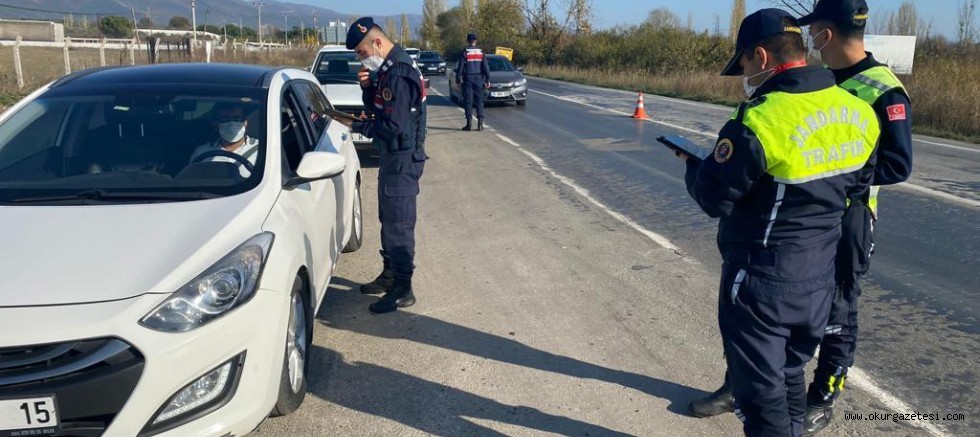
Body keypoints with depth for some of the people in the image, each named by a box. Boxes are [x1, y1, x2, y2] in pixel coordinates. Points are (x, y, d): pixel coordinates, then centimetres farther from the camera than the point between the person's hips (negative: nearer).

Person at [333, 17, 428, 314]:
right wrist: (367, 87, -2)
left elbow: (393, 126, -26)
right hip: (393, 156, 10)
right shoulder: (389, 68, 10)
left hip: (402, 158, -10)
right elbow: (377, 108, 17)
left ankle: (402, 291, 3)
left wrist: (355, 126, -16)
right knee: (389, 220, 19)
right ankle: (389, 275, 32)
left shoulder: (399, 74, -22)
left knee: (399, 224, -5)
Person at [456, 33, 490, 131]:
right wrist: (487, 80, 7)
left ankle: (469, 124, -1)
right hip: (478, 79, 2)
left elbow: (460, 67, -5)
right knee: (479, 101, 5)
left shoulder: (465, 52, -4)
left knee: (468, 102, 1)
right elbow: (485, 67, 4)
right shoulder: (481, 52, 4)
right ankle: (480, 124, 0)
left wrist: (458, 80, 1)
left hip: (468, 79, -2)